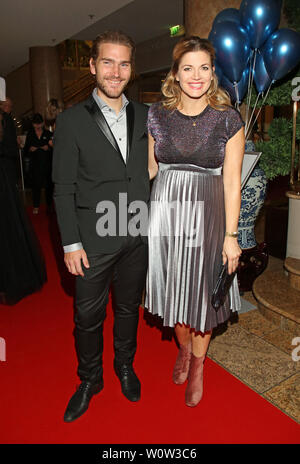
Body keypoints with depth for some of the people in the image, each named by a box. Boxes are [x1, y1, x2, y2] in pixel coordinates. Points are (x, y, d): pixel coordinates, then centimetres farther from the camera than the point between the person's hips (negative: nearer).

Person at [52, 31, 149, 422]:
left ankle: (125, 367, 45)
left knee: (129, 309, 19)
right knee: (88, 317, 11)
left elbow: (151, 172, 10)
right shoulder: (71, 121, -6)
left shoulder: (144, 117, 5)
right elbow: (63, 189, -6)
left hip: (138, 239, 3)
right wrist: (71, 244, -10)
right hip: (94, 241, -3)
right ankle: (90, 379, 37)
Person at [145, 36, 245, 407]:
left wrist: (231, 235, -9)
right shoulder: (157, 114, 2)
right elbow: (150, 168, 11)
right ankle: (183, 347, 44)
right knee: (173, 287, 14)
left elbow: (232, 181, -6)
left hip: (207, 213, -2)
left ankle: (197, 364, 36)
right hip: (165, 211, 2)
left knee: (201, 291, 9)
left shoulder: (228, 119, -4)